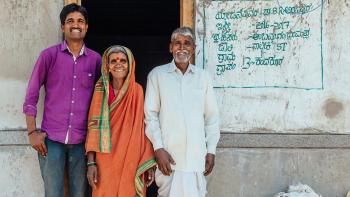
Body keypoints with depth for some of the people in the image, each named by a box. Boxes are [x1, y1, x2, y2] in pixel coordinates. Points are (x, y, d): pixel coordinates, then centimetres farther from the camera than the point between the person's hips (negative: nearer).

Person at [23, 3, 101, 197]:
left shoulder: (95, 59, 6)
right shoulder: (49, 55, 1)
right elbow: (31, 95, 3)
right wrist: (32, 132, -4)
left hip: (81, 140, 2)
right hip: (51, 139, -2)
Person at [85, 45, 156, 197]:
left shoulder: (138, 91, 1)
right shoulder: (101, 90, 0)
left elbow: (144, 128, 1)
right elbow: (94, 126, -3)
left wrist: (149, 164, -3)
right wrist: (91, 163, -10)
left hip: (132, 163, 1)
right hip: (105, 163, 0)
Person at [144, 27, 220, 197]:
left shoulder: (203, 77, 10)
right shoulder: (157, 74, 4)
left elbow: (211, 116, 11)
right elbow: (150, 114, 1)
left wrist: (211, 150, 6)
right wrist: (158, 148, -7)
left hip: (197, 156, 2)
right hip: (168, 155, -2)